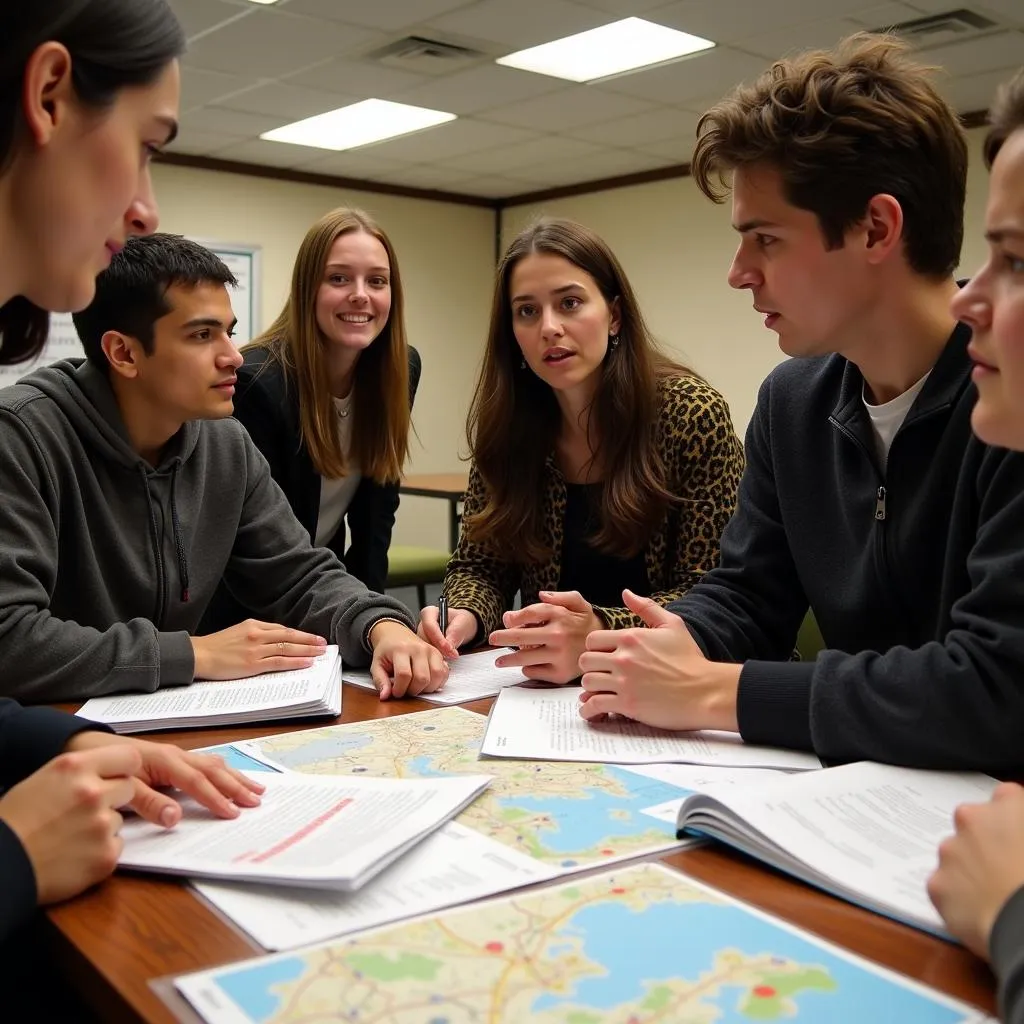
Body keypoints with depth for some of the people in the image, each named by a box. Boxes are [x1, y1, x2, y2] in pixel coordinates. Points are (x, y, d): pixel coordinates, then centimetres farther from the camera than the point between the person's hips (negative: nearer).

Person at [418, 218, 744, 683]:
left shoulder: (693, 414, -12)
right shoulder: (508, 424, -1)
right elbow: (479, 564, 5)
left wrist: (599, 634, -29)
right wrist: (463, 617, -18)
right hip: (550, 688, 5)